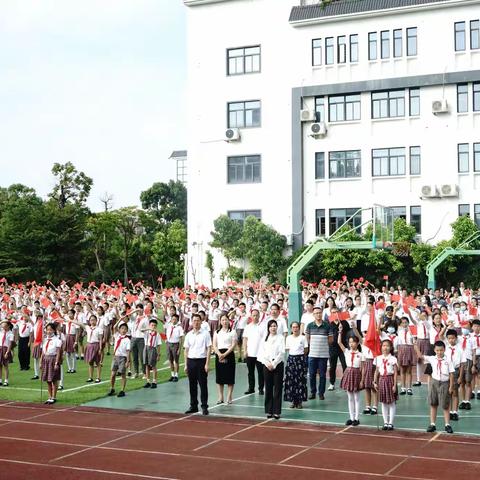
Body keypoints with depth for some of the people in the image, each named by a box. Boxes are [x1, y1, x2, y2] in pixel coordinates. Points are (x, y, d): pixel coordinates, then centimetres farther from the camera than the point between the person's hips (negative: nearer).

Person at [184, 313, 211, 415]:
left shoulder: (205, 334, -2)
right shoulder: (189, 335, 8)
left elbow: (208, 349, -4)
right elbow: (186, 350, 12)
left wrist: (207, 364, -10)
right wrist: (186, 365, 8)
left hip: (201, 361, -3)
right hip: (191, 361, 3)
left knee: (203, 385, 0)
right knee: (192, 385, 8)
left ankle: (204, 407, 6)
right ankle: (193, 406, 16)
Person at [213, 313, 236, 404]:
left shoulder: (232, 332, 2)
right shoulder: (217, 332, 12)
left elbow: (233, 345, -6)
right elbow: (214, 345, 4)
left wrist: (225, 354, -16)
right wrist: (219, 354, -13)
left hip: (229, 354, -3)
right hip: (219, 355, 3)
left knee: (230, 377, -1)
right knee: (219, 377, 4)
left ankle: (229, 397, 5)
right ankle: (220, 397, 10)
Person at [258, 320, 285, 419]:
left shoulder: (280, 338, 0)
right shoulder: (265, 338, 8)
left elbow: (281, 353, -7)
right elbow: (262, 353, 3)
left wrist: (273, 364, -11)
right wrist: (267, 364, -9)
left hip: (278, 365, -3)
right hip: (267, 365, 3)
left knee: (278, 389, -2)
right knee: (268, 389, 5)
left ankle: (277, 411, 0)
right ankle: (269, 411, 10)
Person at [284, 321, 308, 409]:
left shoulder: (303, 338, -1)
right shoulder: (288, 338, 7)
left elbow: (305, 350, 3)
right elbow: (287, 349, 10)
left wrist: (299, 353, 0)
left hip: (300, 359, -2)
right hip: (291, 358, 2)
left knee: (300, 380, -1)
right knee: (290, 380, 0)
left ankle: (300, 400, 6)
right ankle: (292, 400, 8)